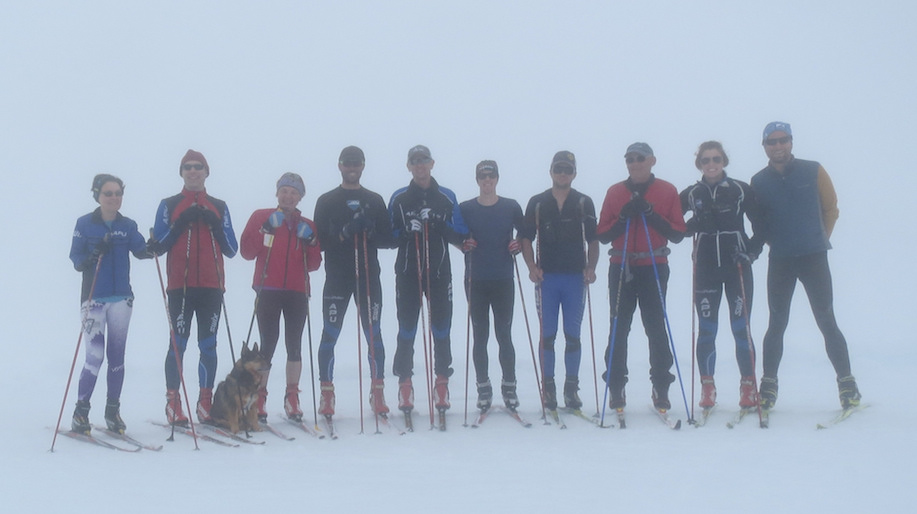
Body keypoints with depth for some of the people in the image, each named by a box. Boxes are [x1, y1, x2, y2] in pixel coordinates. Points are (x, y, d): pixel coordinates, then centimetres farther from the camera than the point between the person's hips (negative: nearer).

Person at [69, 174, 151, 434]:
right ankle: (80, 411, 5)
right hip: (93, 298, -3)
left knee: (117, 355, 6)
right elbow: (75, 259, -5)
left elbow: (140, 250, -6)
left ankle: (113, 411, 16)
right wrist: (94, 254, -25)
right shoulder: (85, 224, -1)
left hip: (121, 298, 3)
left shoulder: (128, 225, 6)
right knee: (95, 355, -8)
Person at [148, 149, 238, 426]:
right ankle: (173, 403, 1)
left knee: (208, 345, 2)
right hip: (180, 286, -2)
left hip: (211, 286, 2)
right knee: (178, 343, -4)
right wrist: (180, 224, -10)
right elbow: (157, 246, 2)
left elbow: (231, 249, 10)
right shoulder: (169, 205, 9)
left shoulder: (219, 207, 14)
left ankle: (206, 403, 8)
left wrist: (215, 225, -5)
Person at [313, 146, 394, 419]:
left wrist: (369, 231, -13)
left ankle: (377, 392, 9)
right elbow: (319, 241, -2)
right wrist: (344, 233, -18)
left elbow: (387, 239, 7)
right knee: (330, 334, -1)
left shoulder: (375, 201, 12)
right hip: (337, 277, -1)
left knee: (374, 334, 2)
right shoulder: (326, 201, 7)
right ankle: (327, 393, 7)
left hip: (369, 276, 1)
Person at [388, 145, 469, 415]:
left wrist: (438, 223, -12)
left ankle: (442, 381, 11)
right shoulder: (399, 198, 8)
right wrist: (407, 231, -13)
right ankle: (404, 382, 10)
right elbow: (389, 235, 6)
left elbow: (460, 236, 4)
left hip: (439, 273, 0)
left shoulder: (447, 197, 8)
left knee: (441, 329, 1)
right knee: (406, 331, 1)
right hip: (407, 273, 0)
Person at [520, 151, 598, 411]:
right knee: (547, 335, 2)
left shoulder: (584, 203, 7)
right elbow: (526, 238, 8)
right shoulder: (537, 203, 7)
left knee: (573, 335, 4)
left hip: (576, 277, 0)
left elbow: (593, 240, 8)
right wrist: (532, 267, -6)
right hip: (546, 277, 0)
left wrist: (590, 267, -6)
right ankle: (548, 387, 10)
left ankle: (572, 387, 13)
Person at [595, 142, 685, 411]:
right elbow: (602, 234, 4)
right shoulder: (614, 192, 9)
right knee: (619, 328, 1)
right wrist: (623, 218, -12)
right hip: (621, 268, 1)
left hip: (654, 268, -1)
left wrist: (651, 215, -13)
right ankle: (616, 387, 7)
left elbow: (678, 233, -1)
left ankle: (661, 387, 7)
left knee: (656, 328, -1)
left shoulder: (667, 191, 5)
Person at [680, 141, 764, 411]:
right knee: (706, 330, 2)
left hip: (738, 267, -1)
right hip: (705, 269, 2)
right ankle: (707, 387, 10)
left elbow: (761, 225, 4)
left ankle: (748, 386, 9)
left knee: (741, 328, -1)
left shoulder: (742, 190, 1)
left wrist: (752, 251, -11)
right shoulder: (690, 194, 6)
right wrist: (692, 225, -12)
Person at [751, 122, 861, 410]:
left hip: (814, 257, -1)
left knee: (827, 322, -1)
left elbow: (831, 208, 8)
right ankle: (768, 385, 12)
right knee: (777, 325, 6)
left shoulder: (813, 172, 0)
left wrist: (820, 239, 6)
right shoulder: (758, 182, 4)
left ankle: (847, 383, 7)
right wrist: (776, 242, 5)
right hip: (779, 261, 2)